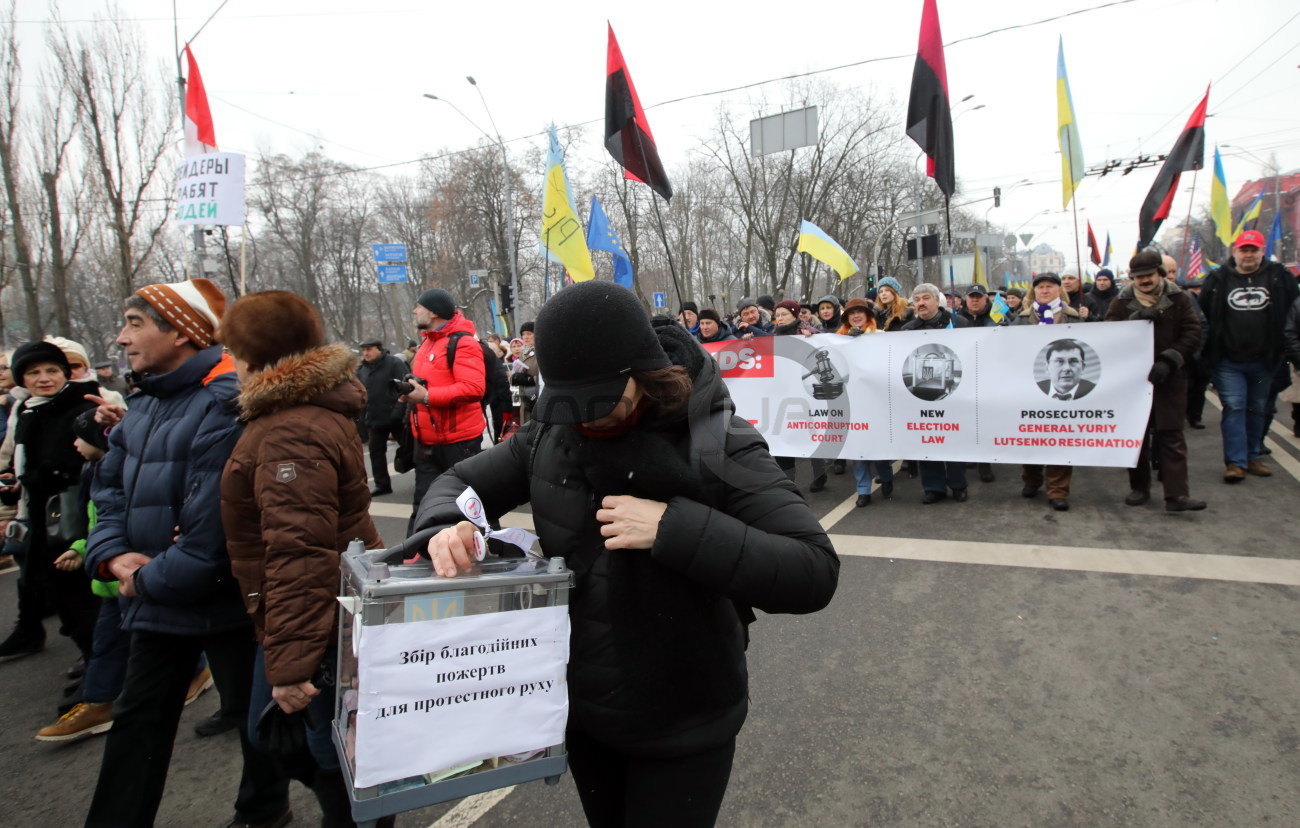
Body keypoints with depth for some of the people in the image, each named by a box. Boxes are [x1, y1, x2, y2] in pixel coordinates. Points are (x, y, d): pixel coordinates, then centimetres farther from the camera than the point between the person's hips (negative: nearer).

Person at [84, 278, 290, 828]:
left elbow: (212, 522, -27)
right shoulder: (144, 405, 7)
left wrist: (151, 579, -14)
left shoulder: (225, 405, -23)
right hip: (156, 598, 8)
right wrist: (113, 555, -6)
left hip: (222, 598, -8)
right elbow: (111, 487, 11)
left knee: (251, 711, 14)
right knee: (137, 721, 19)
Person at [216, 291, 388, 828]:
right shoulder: (312, 410, 10)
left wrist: (290, 663, -28)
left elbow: (298, 553, -29)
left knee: (335, 755, 6)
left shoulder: (292, 433, -24)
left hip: (321, 629, -10)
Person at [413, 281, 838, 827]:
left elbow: (815, 573, -29)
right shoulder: (553, 434, -8)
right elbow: (459, 482, 4)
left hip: (683, 726, -5)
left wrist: (672, 526, -36)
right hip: (580, 707, 5)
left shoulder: (717, 445, -23)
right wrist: (444, 526, -20)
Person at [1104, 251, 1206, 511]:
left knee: (1171, 436, -3)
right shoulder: (1123, 301, 5)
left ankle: (1176, 495, -4)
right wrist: (1134, 319, -22)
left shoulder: (1178, 299, 3)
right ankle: (1139, 488, 19)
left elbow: (1192, 334, -2)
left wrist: (1169, 361, -15)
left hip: (1169, 379, -1)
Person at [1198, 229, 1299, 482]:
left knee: (1257, 409, 12)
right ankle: (1236, 462, -3)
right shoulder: (1218, 279, -2)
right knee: (1234, 408, -5)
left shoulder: (1279, 277, 2)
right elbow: (1203, 317, 0)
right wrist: (1208, 352, -2)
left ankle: (1252, 457, 23)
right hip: (1228, 361, -2)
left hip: (1264, 361, 3)